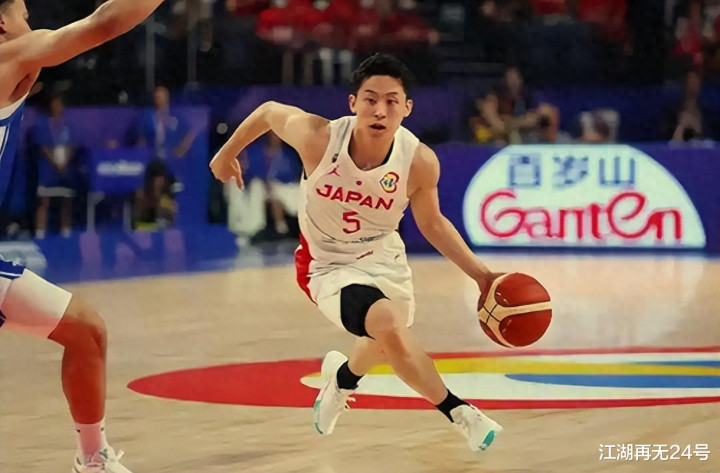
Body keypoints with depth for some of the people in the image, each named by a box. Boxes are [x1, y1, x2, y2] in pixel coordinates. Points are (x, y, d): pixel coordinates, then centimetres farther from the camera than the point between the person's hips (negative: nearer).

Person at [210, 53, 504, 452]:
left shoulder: (420, 162, -23)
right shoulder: (318, 137, -29)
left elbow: (432, 223, -5)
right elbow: (268, 111, -9)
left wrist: (481, 276, -12)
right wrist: (227, 154, 8)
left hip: (385, 259, 4)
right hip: (329, 267, -4)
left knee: (385, 345, 28)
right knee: (390, 327, -31)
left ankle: (342, 377, 64)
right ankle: (458, 413, -14)